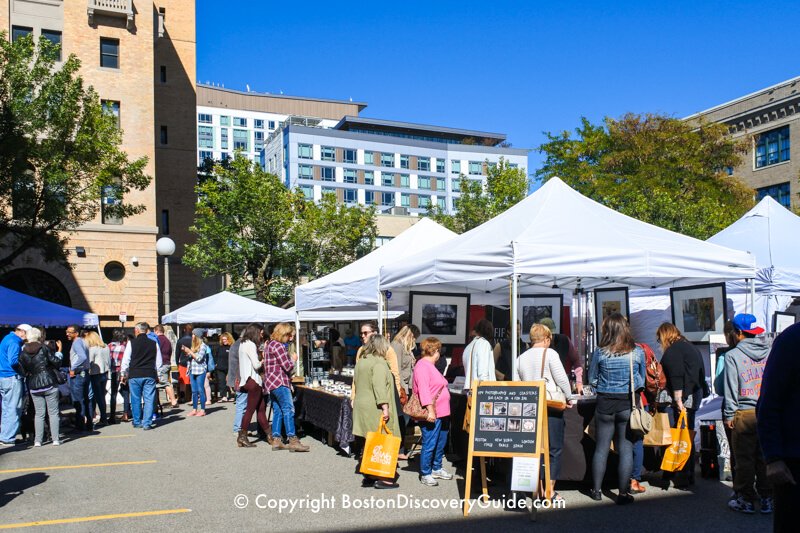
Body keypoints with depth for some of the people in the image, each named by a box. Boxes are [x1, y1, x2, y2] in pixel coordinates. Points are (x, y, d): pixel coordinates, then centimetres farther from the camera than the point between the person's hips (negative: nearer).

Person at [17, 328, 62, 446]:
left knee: (39, 413, 11)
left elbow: (23, 370, 3)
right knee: (53, 412, 4)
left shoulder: (23, 353, 2)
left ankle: (37, 440, 7)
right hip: (49, 383, -3)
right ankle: (55, 439, 3)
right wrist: (59, 351, 9)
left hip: (34, 386, 3)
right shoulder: (44, 349, -7)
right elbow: (56, 362, -4)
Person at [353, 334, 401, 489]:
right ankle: (382, 478, -3)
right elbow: (379, 386, -20)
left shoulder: (361, 360, 15)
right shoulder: (379, 362, -12)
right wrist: (385, 407, -21)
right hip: (375, 408, -9)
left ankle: (369, 476, 16)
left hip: (361, 405, 9)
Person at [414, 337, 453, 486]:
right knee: (429, 445, -4)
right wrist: (430, 411, -26)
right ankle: (425, 474, 6)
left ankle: (436, 469, 31)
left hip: (442, 413, 10)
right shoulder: (422, 366, -14)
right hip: (431, 414, -10)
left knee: (440, 444, 18)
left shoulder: (431, 366, 19)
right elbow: (423, 390, -22)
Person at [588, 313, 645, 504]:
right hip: (628, 404, 0)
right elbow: (642, 380, 8)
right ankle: (623, 493, 10)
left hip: (604, 404, 0)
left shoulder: (600, 352, -7)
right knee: (626, 449, 6)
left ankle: (596, 490, 20)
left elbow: (592, 379, 2)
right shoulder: (637, 352, -4)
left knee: (601, 448, 11)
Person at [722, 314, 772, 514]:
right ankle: (767, 499, 18)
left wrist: (729, 415, 1)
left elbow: (731, 388, -6)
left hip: (744, 413, -4)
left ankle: (746, 500, 11)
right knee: (765, 457, 11)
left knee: (745, 459, 4)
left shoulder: (733, 355, -7)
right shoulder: (770, 352, 3)